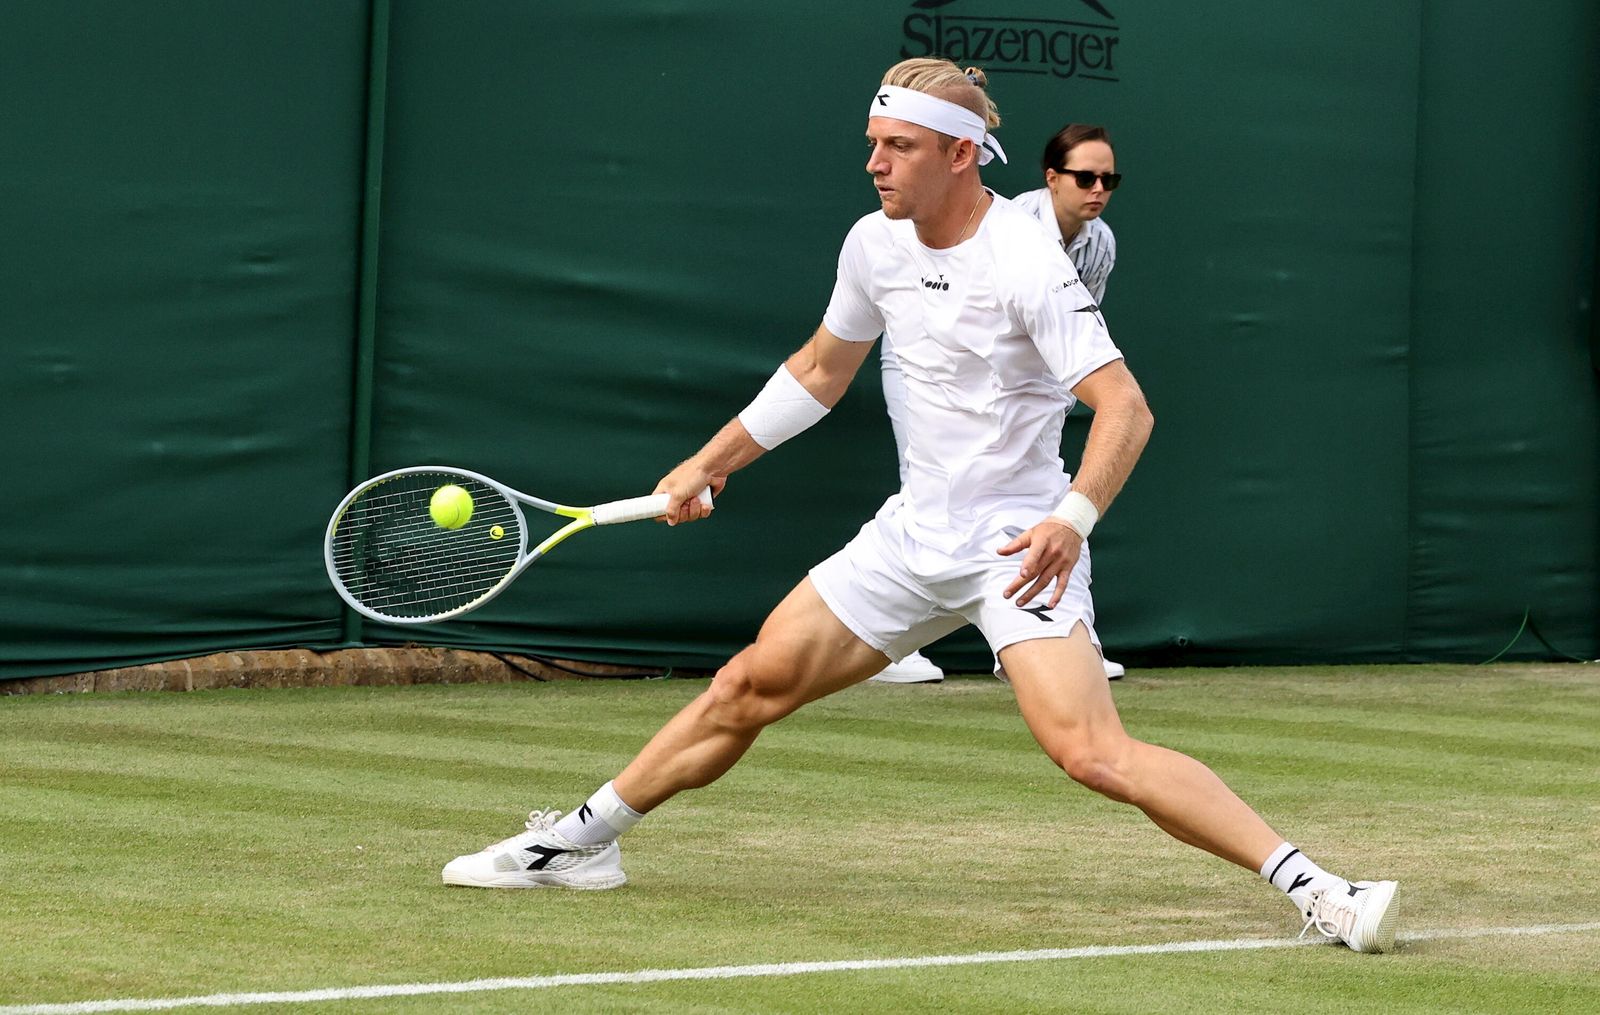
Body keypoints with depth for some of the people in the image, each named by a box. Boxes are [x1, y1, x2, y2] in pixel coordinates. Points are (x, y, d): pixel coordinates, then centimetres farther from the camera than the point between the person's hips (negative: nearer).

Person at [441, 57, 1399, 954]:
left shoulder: (1027, 262, -19)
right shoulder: (876, 243, 4)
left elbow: (1125, 407, -24)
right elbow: (821, 369, 22)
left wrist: (1072, 519, -38)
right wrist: (710, 462, 24)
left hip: (1020, 548, -7)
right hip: (912, 535, 7)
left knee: (1093, 752, -25)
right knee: (751, 684, 8)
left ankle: (1305, 882, -25)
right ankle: (581, 841, 23)